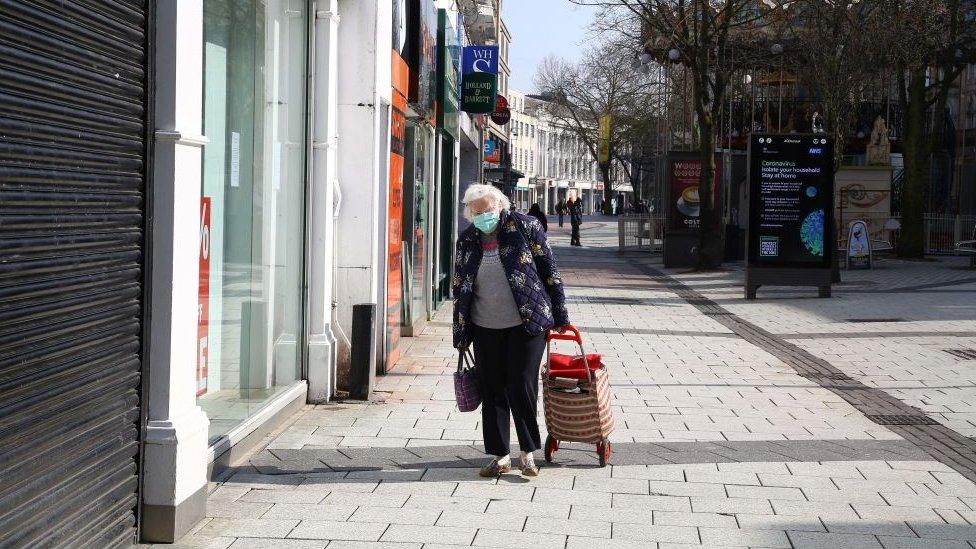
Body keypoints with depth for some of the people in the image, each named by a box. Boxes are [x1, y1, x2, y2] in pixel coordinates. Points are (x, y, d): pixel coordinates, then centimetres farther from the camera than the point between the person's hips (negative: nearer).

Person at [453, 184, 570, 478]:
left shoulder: (525, 227, -5)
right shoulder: (467, 241, 6)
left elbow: (549, 271, -2)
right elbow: (459, 288, 14)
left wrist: (560, 316, -2)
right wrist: (461, 335, 12)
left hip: (527, 322, -4)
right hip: (486, 328, 4)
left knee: (522, 387, -6)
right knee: (492, 391, 5)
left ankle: (529, 453, 9)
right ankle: (500, 456, 14)